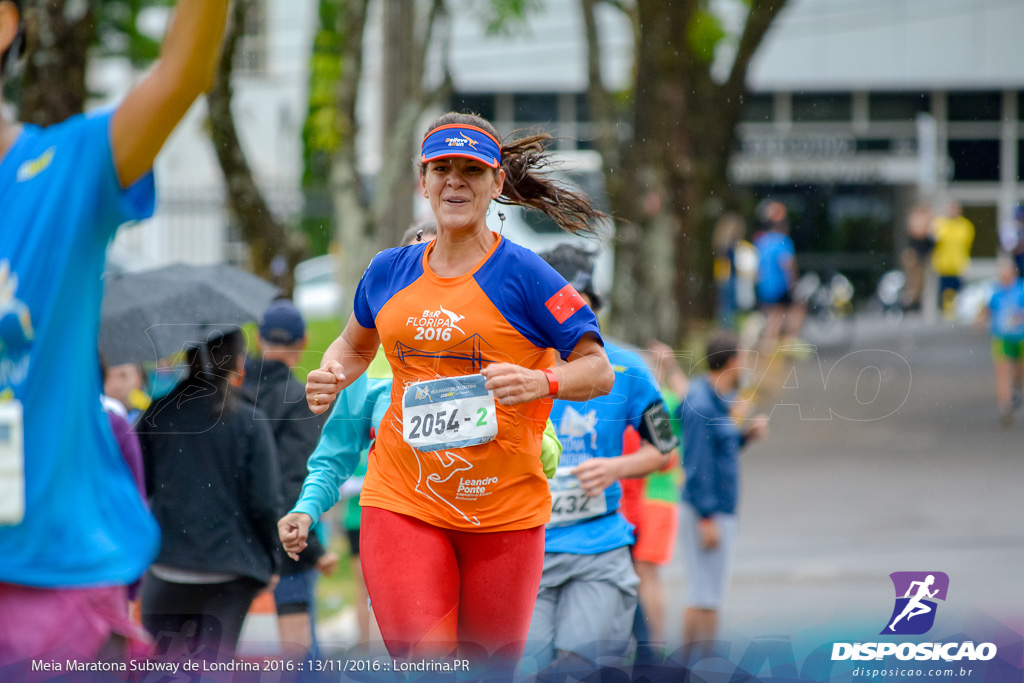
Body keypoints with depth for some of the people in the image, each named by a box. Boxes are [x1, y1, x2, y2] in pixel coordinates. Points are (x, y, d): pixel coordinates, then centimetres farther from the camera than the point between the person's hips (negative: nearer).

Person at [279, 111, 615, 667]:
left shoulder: (523, 276, -6)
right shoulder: (389, 272, 7)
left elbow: (598, 370, -6)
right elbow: (355, 345, 28)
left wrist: (541, 382, -25)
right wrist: (329, 379, 6)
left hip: (503, 510, -2)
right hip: (401, 501, 2)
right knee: (423, 662, -16)